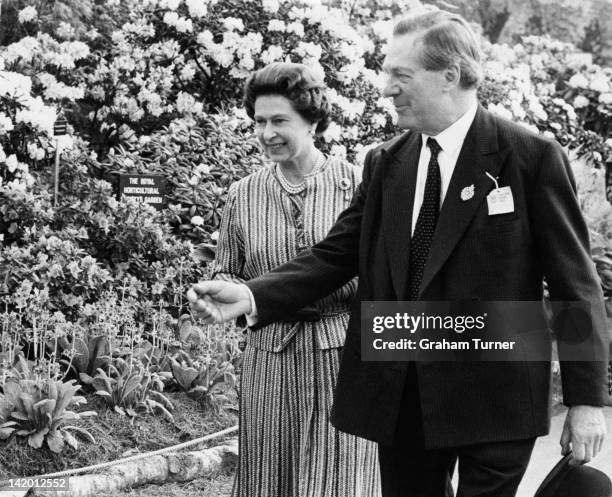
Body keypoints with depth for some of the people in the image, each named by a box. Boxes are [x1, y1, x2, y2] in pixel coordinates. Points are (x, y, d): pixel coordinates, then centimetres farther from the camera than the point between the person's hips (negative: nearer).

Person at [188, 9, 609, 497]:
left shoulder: (532, 157, -6)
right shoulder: (384, 164, 9)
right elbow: (336, 254, 6)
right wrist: (252, 296, -9)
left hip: (495, 397, -4)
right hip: (400, 396, 5)